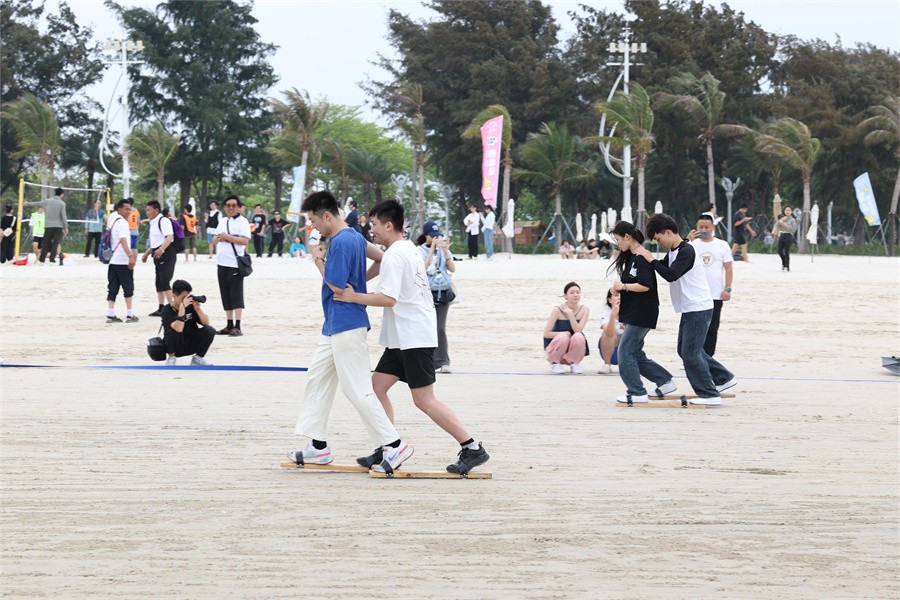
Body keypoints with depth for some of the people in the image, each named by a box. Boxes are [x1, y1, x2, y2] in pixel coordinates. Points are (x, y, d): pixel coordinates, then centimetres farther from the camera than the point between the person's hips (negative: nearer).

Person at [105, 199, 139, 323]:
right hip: (123, 261, -8)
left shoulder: (113, 220, 15)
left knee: (112, 288, 7)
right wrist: (131, 256, -31)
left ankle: (110, 314, 3)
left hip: (112, 260, 8)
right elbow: (123, 240, -23)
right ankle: (130, 315, 1)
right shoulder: (122, 222, -12)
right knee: (128, 288, -1)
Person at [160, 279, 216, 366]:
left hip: (191, 345, 4)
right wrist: (182, 307, -37)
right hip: (175, 347, -4)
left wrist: (198, 309, -25)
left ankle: (198, 358, 1)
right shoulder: (167, 311, -17)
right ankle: (171, 359, -10)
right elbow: (178, 329, -35)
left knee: (210, 330, -19)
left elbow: (206, 324, -9)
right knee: (173, 330, -35)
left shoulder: (191, 306, -4)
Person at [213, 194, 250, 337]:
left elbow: (245, 241, -16)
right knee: (226, 296, 9)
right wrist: (219, 238, -5)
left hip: (235, 264, -7)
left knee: (236, 295, -8)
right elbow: (214, 240, 18)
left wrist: (227, 237, -17)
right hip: (222, 263, 7)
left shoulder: (242, 221, -4)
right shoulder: (222, 221, 17)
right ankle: (229, 326, 14)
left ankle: (237, 327, -10)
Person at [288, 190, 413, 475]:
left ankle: (394, 445, -6)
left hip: (346, 327, -11)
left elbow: (337, 286, -18)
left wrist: (319, 262, -6)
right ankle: (318, 445, 19)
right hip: (335, 326, 11)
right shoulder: (354, 237, 11)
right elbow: (381, 256, 23)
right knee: (317, 379, 14)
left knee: (358, 390, -8)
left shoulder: (341, 242, -19)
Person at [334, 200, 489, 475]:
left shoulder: (394, 255, -16)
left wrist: (353, 297, -17)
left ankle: (472, 448, -7)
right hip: (403, 337, 10)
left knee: (424, 399, -9)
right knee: (378, 385, 9)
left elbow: (388, 298, -23)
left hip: (413, 337, -10)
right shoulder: (408, 248, 15)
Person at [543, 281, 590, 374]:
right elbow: (546, 333, -14)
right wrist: (564, 334, -18)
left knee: (579, 337, -31)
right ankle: (554, 363, -8)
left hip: (574, 348, 1)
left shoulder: (584, 310, -8)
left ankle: (575, 363, -6)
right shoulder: (557, 310, -13)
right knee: (563, 337, -34)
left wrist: (570, 314, -27)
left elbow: (578, 330, -19)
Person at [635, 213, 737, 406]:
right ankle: (724, 378, 24)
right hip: (689, 309, 10)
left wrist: (651, 260, -18)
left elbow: (670, 275, -25)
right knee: (685, 350, 17)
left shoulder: (686, 251, -18)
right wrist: (646, 257, 7)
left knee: (690, 353, -8)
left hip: (698, 309, -10)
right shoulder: (673, 252, 12)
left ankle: (710, 395, -2)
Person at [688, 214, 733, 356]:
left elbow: (728, 268, 4)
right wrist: (687, 242, -23)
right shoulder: (692, 244, 3)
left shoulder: (722, 245, 4)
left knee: (712, 330, 5)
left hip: (716, 295, 0)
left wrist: (727, 289, -5)